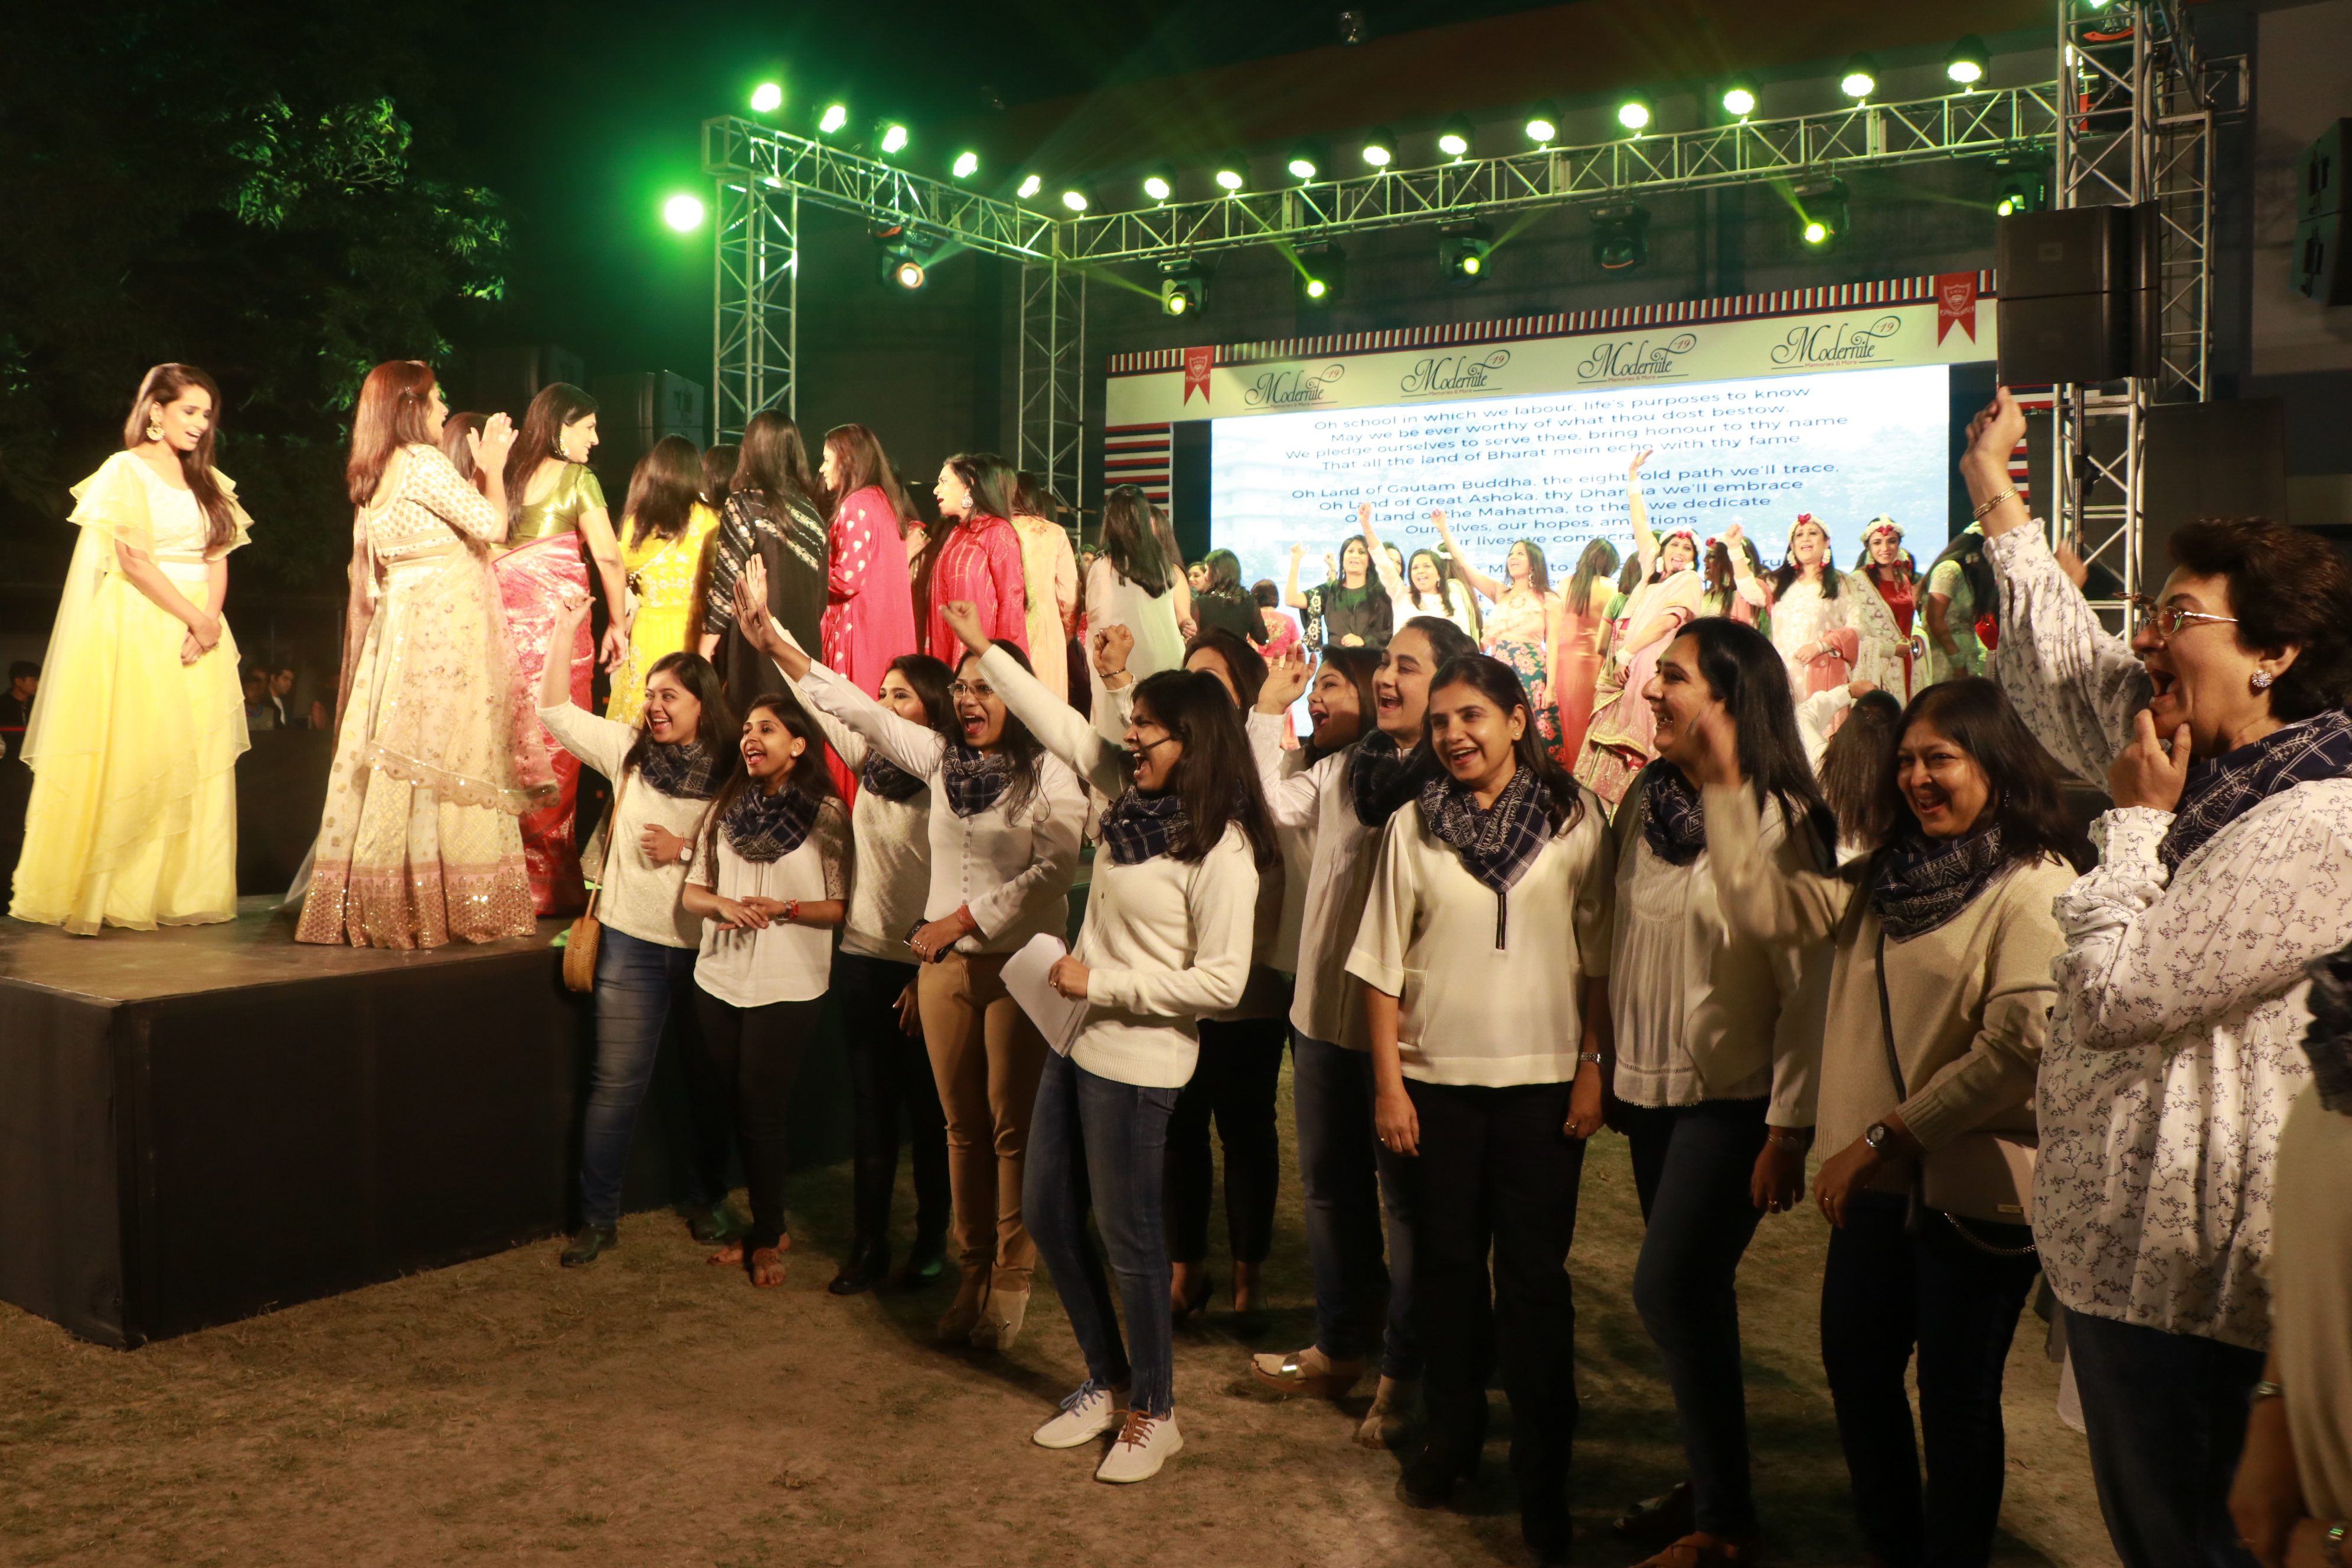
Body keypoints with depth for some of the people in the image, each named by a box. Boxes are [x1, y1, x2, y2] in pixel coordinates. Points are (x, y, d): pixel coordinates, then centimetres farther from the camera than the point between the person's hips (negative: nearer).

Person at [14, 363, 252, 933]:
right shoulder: (125, 470, -2)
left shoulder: (207, 480, 17)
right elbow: (133, 560, -11)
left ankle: (184, 891, 8)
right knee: (132, 759, -8)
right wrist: (193, 616, -15)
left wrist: (209, 621, -8)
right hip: (140, 630, -6)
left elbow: (219, 559, 8)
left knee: (199, 766, 3)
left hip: (200, 633, 6)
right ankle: (109, 894, -2)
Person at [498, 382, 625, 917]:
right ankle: (549, 882, 1)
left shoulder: (508, 475, 14)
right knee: (555, 750, -2)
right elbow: (608, 556, -7)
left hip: (506, 623, 5)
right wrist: (617, 623, 0)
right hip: (558, 620, -5)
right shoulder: (577, 478, -1)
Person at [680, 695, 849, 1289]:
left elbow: (842, 905, -6)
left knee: (761, 1112, 0)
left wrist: (783, 908, -21)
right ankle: (767, 1227, 27)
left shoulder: (828, 814, -6)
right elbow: (691, 890, 8)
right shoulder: (725, 808, 8)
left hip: (787, 987, -5)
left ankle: (768, 1237, 19)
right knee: (729, 1105, 10)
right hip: (719, 979, 5)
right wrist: (725, 905, -13)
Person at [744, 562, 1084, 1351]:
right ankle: (972, 1274, 22)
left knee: (1013, 1127, 3)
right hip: (944, 962, 5)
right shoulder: (939, 756, 6)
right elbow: (855, 707, 9)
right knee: (963, 1127, 11)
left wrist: (962, 918, -11)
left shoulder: (1048, 773, -8)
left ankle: (1011, 1283, 14)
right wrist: (770, 636, 6)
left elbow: (1054, 869, -15)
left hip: (1020, 965, -5)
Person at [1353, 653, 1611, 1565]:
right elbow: (1383, 965, 2)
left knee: (1535, 1274, 4)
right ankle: (1452, 1436, 30)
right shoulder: (1413, 826, 1)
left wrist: (1593, 1067, -5)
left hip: (1543, 1079, -1)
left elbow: (1599, 954, 0)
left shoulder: (1573, 819, -2)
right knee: (1447, 1263, 12)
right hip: (1438, 1078, 2)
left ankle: (1543, 1472, 16)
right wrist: (1388, 1082, -2)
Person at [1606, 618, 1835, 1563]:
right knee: (1691, 1297, 14)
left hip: (1732, 1096, -6)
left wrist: (1788, 1129, -17)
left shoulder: (1779, 821, -14)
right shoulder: (1646, 801, 5)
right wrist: (1606, 1063, 11)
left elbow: (1809, 986, -15)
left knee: (1670, 1288, -9)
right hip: (1652, 1087, 6)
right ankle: (1707, 1485, 29)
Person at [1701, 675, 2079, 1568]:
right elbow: (1762, 906, 0)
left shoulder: (2035, 886, -13)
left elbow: (2021, 1045, -21)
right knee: (1855, 1363, 19)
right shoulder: (1887, 878, 9)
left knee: (1955, 1394, 8)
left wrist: (1884, 1135, -18)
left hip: (1974, 1186, -7)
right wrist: (1724, 785, -5)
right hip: (1882, 1179, 8)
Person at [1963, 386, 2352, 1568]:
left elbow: (2110, 995, -25)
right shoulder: (2208, 767, 6)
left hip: (2183, 1267, -9)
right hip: (2127, 1242, 10)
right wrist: (1998, 503, 24)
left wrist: (2136, 820, -13)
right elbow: (2066, 672, 21)